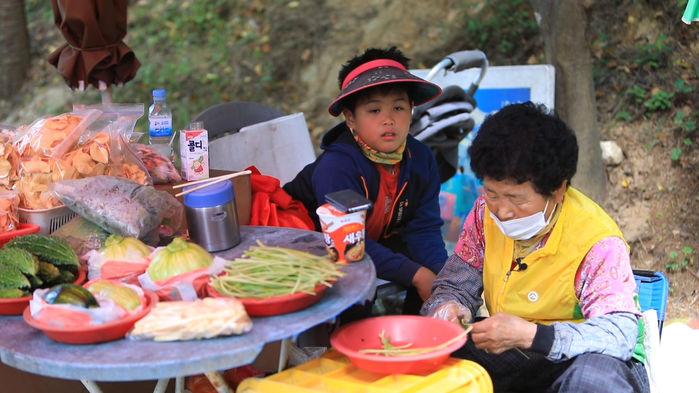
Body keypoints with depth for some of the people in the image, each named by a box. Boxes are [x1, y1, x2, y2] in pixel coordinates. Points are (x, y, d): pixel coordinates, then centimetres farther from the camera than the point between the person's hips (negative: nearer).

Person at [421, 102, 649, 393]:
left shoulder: (596, 242, -23)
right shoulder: (486, 212, -6)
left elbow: (620, 333, -31)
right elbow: (455, 287, 5)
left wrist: (531, 335, -43)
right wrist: (446, 309, -21)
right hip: (506, 356, 4)